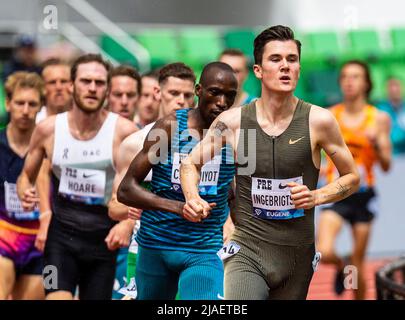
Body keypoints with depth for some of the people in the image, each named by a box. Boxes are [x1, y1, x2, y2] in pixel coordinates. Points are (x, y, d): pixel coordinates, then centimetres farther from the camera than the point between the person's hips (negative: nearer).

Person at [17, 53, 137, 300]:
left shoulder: (124, 132, -9)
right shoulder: (48, 129, -3)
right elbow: (27, 176, 11)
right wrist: (25, 193, -11)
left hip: (105, 238, 0)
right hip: (62, 235, 0)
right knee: (57, 297, -20)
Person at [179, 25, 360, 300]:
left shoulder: (318, 121, -6)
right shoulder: (233, 121, -4)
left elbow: (352, 177, 6)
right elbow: (190, 164, 11)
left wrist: (316, 197, -11)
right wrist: (193, 200, -8)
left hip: (297, 256, 2)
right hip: (247, 252, -1)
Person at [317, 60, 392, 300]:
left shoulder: (379, 118, -2)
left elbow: (386, 166, -3)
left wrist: (376, 145, -20)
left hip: (363, 195, 0)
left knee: (358, 265, 5)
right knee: (325, 252, -19)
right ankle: (341, 266, 18)